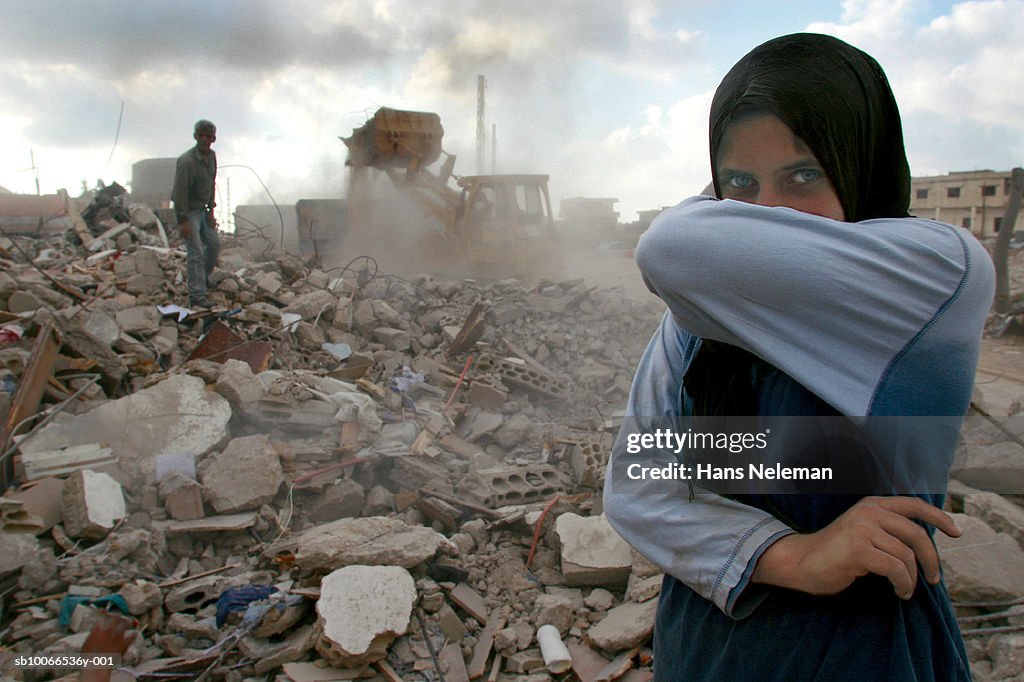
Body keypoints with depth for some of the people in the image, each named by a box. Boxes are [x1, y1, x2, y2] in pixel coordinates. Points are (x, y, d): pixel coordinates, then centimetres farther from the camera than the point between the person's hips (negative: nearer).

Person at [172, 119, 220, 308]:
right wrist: (183, 221, -24)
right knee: (196, 252, -12)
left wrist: (211, 211, 8)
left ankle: (202, 277, 35)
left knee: (214, 244, 15)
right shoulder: (186, 161, -22)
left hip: (203, 209, 8)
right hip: (188, 211, -8)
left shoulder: (212, 156, 4)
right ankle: (197, 295, -10)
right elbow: (180, 191, -22)